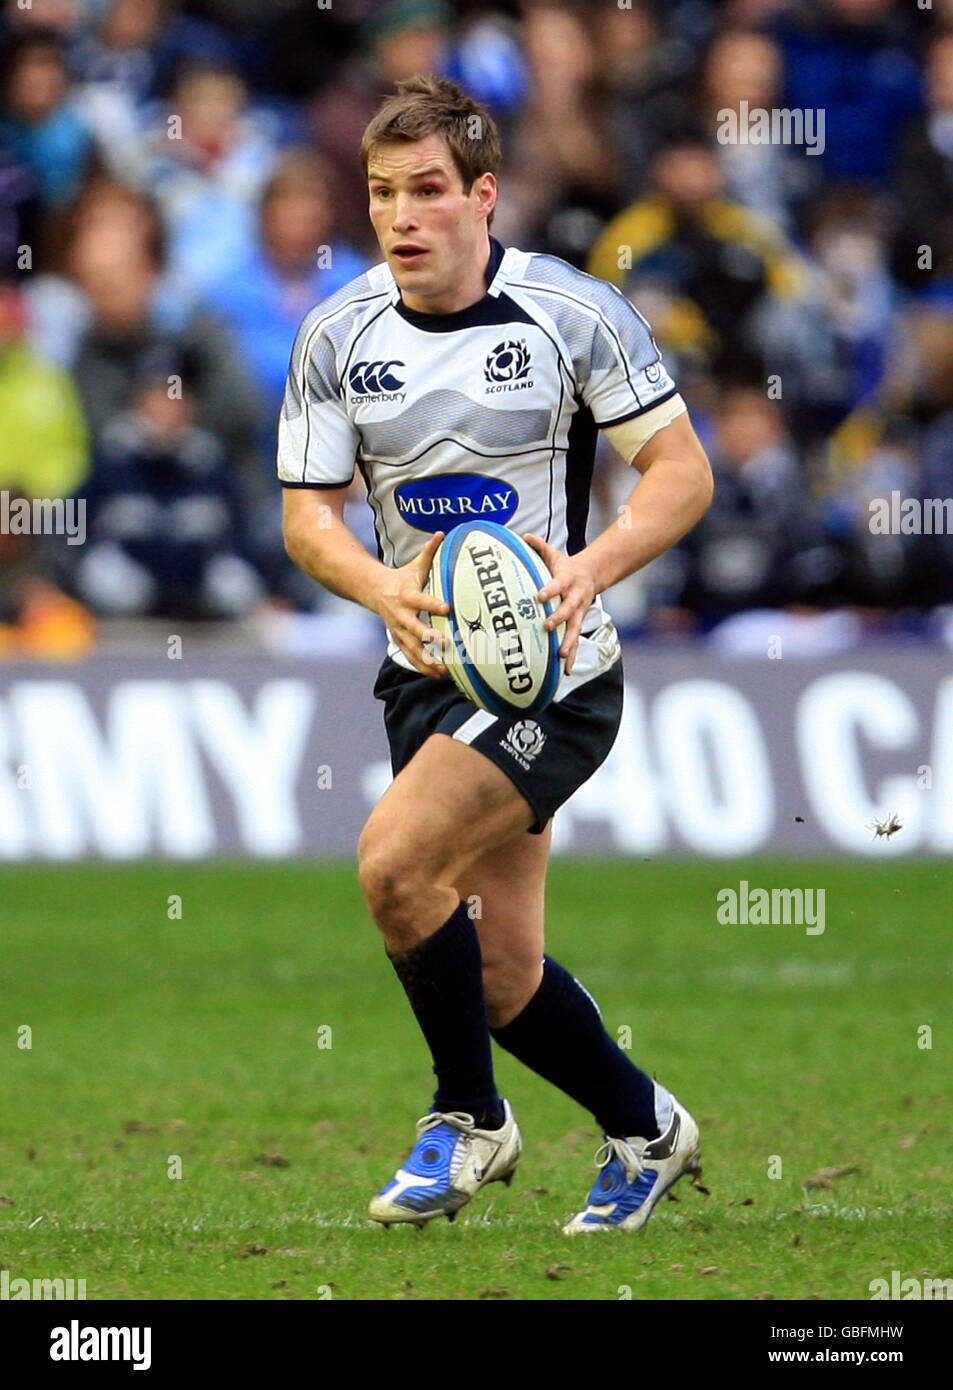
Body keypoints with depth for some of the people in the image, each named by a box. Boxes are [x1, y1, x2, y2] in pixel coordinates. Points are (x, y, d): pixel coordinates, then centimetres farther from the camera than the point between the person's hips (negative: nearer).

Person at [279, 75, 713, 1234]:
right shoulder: (337, 335, 0)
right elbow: (306, 509, 1)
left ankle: (469, 1116, -2)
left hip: (554, 669, -5)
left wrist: (591, 566, -25)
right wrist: (382, 588, -21)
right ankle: (643, 1127, 30)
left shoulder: (574, 313, -10)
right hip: (427, 667, 5)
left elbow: (682, 469, -7)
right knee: (499, 971, 5)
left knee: (394, 861, -24)